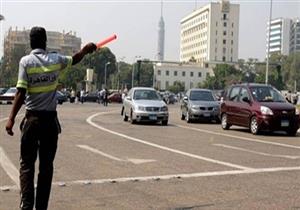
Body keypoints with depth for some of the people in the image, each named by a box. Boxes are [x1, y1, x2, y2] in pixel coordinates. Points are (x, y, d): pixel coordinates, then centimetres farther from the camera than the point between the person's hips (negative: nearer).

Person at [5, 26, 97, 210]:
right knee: (47, 165, 8)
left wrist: (11, 118, -12)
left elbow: (21, 92, -13)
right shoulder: (56, 59, 2)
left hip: (32, 119, -2)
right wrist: (86, 50, 41)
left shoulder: (26, 61, -6)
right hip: (50, 119, 2)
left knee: (27, 164, 4)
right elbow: (74, 60, 23)